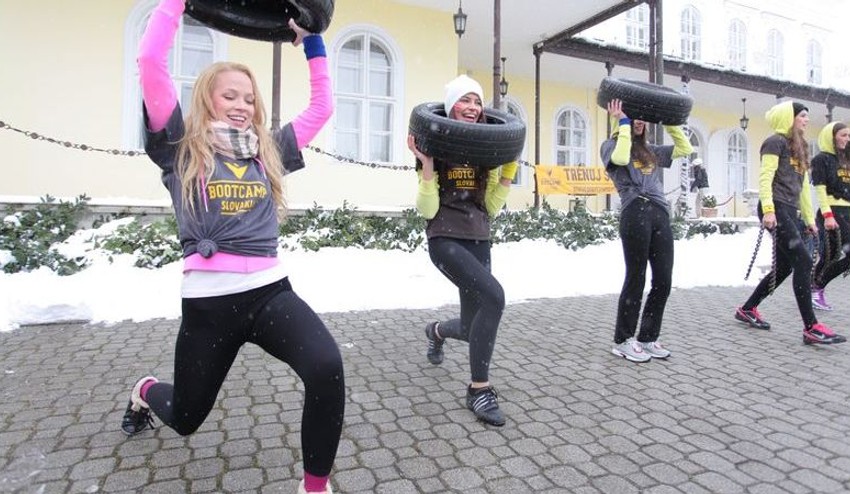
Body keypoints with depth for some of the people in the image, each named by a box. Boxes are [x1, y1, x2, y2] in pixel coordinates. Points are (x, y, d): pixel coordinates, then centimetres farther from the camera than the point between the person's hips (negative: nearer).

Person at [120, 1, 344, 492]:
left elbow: (322, 106, 17)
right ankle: (145, 392, 60)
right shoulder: (181, 147, 3)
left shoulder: (267, 150, 12)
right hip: (208, 302, -1)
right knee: (185, 417, 21)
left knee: (327, 367, -29)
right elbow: (150, 61, -8)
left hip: (270, 291, 2)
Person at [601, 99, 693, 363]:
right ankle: (623, 341, 9)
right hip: (635, 214, -6)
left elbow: (686, 149, 27)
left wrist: (670, 122, 24)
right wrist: (623, 122, -3)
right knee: (636, 279, -3)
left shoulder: (651, 150, 26)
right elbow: (621, 158, -14)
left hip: (660, 214, 7)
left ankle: (647, 338, 18)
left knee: (663, 281, 5)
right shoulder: (610, 145, 8)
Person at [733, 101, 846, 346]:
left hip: (790, 211, 9)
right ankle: (811, 328, -12)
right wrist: (768, 209, -24)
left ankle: (747, 309, 21)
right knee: (803, 262, -14)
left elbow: (803, 187, 23)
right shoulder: (776, 142, -2)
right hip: (776, 210, -9)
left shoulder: (799, 148, 24)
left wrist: (809, 218, 20)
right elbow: (765, 178, -13)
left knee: (785, 266, 9)